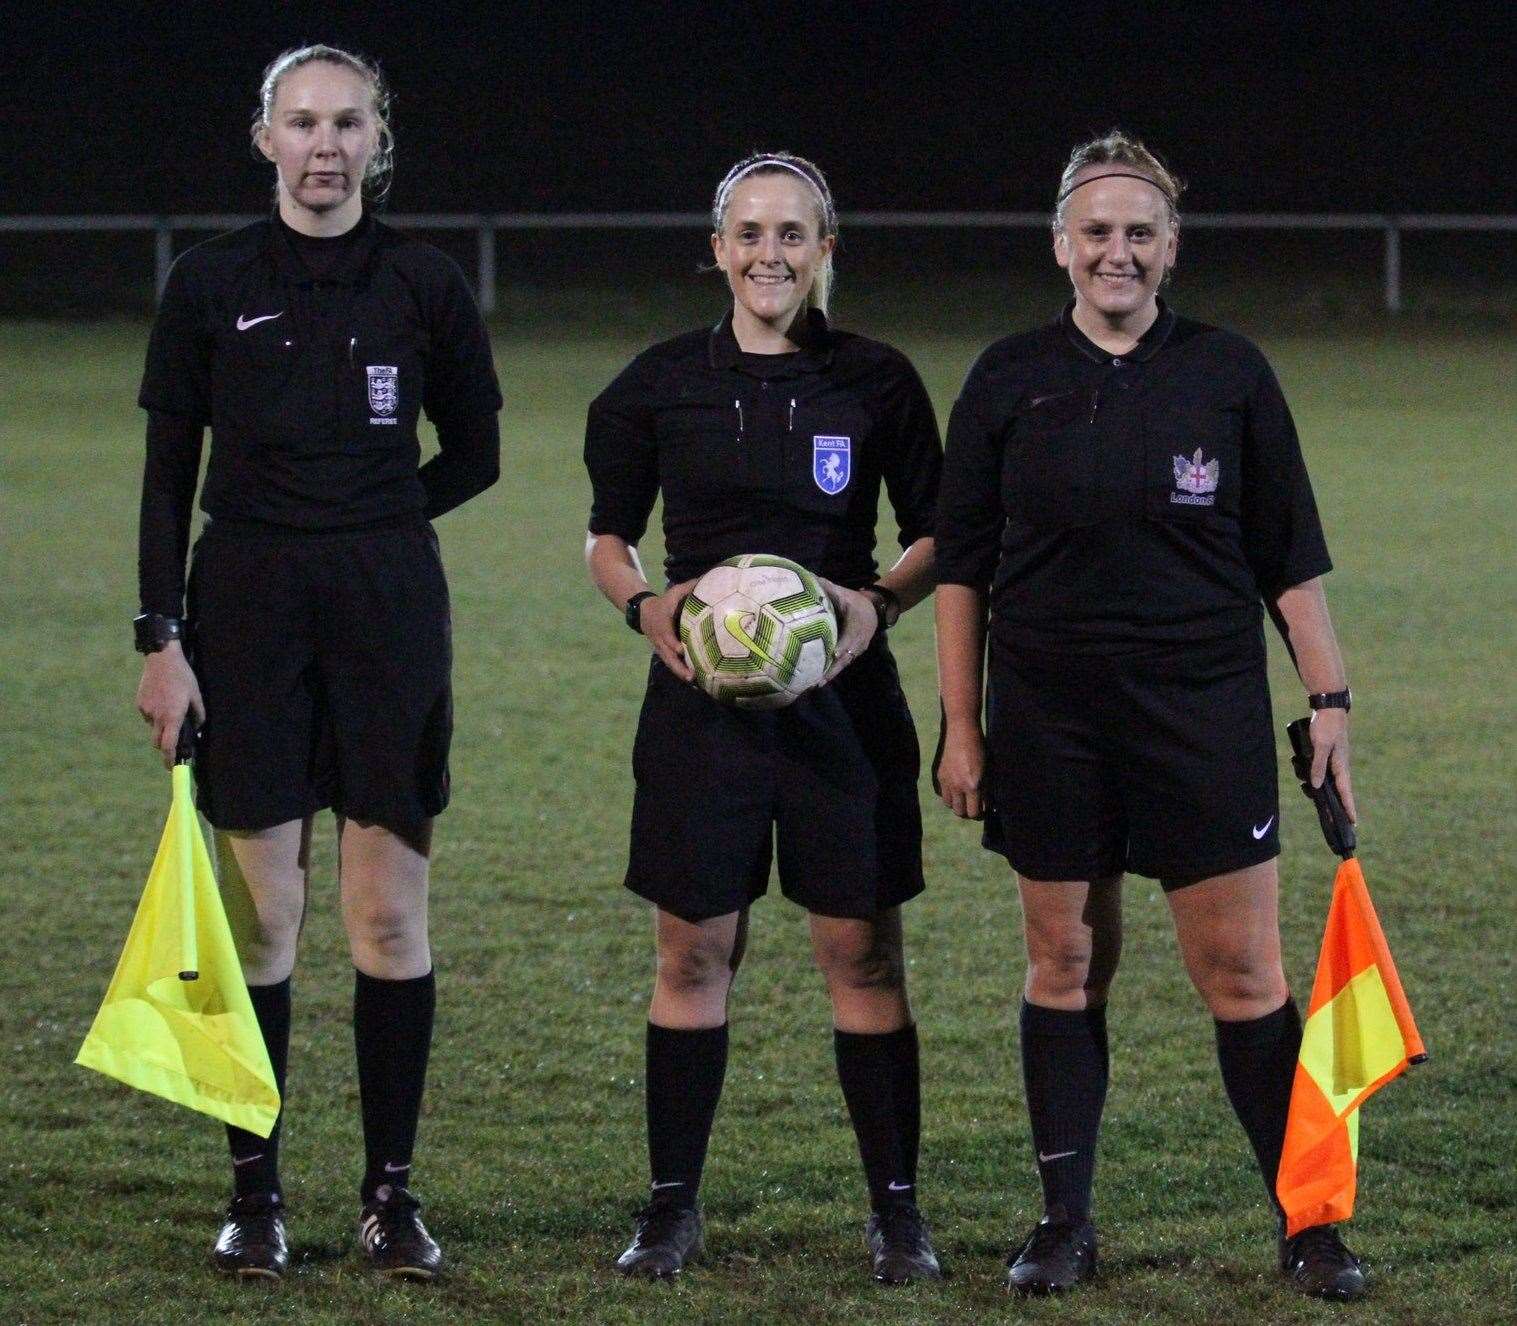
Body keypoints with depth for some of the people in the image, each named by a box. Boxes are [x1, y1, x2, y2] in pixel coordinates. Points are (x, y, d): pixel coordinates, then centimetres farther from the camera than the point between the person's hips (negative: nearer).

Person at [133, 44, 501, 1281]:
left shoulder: (425, 284, 1)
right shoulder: (211, 283, 1)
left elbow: (475, 455, 11)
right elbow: (168, 474, 2)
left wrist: (360, 524, 2)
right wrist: (160, 639, -4)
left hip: (389, 608, 0)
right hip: (245, 608, 0)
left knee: (392, 912, 1)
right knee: (259, 913, 1)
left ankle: (392, 1190, 9)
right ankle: (255, 1190, 10)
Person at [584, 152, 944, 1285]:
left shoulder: (876, 382, 1)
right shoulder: (664, 383, 3)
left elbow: (934, 539, 8)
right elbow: (607, 535, 11)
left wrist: (881, 604, -11)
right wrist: (644, 605, -9)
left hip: (842, 693, -1)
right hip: (701, 689, 1)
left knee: (864, 954, 0)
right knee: (694, 953, 3)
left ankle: (896, 1210, 9)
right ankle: (673, 1205, 13)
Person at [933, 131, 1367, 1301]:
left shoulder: (1229, 375, 0)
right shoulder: (1010, 382, 3)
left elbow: (1290, 557, 4)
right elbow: (964, 566, 6)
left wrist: (1329, 697, -1)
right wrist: (961, 724, 3)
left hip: (1206, 714, -1)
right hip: (1051, 718, 1)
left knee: (1241, 966, -3)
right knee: (1065, 958, 7)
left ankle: (1309, 1223, 5)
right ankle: (1066, 1221, 15)